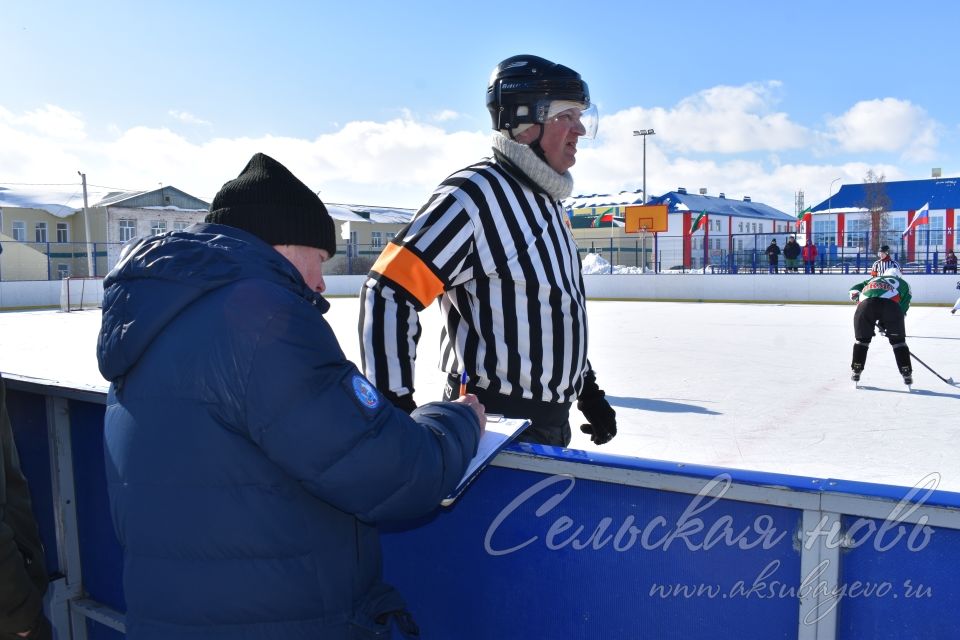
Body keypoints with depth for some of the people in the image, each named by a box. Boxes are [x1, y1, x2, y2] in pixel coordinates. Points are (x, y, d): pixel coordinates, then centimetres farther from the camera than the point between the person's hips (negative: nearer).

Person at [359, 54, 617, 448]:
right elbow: (387, 294, -23)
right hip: (494, 423, -9)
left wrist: (588, 390, 19)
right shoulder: (474, 196, -18)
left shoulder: (548, 204, 12)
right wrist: (396, 407, -25)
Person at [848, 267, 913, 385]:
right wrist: (884, 323, 26)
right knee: (898, 341, 15)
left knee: (862, 339, 19)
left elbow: (854, 289, 29)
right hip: (890, 304, -1)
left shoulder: (873, 279, 42)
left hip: (866, 303, 2)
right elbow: (903, 308, 24)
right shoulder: (903, 283, 35)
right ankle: (907, 374, 16)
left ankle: (856, 372, 21)